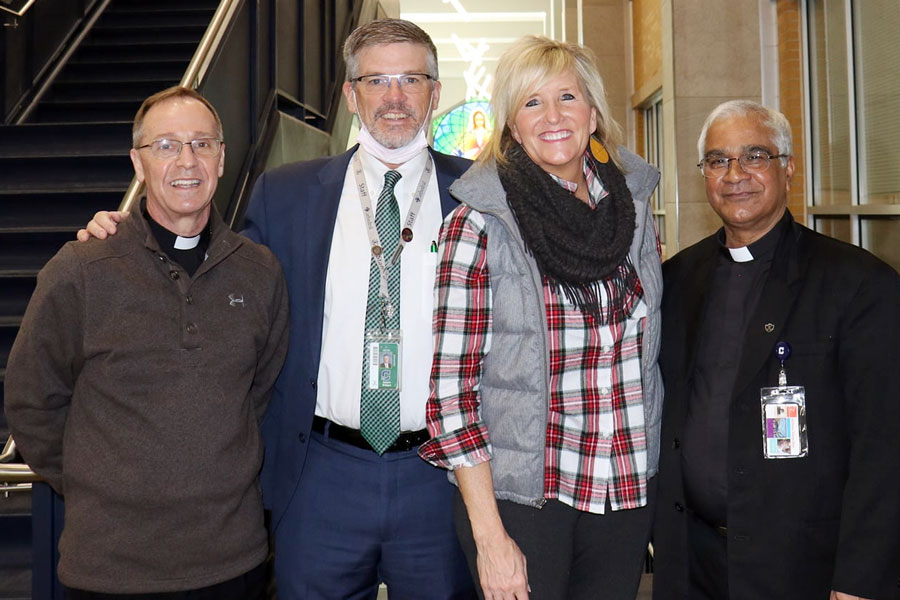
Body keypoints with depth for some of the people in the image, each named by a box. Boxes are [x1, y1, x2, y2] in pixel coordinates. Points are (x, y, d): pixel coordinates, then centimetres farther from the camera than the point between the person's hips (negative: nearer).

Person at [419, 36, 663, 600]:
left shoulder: (633, 208, 3)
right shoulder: (479, 223, -11)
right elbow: (452, 388, -12)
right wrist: (489, 535, -14)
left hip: (629, 486, 4)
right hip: (518, 491, -4)